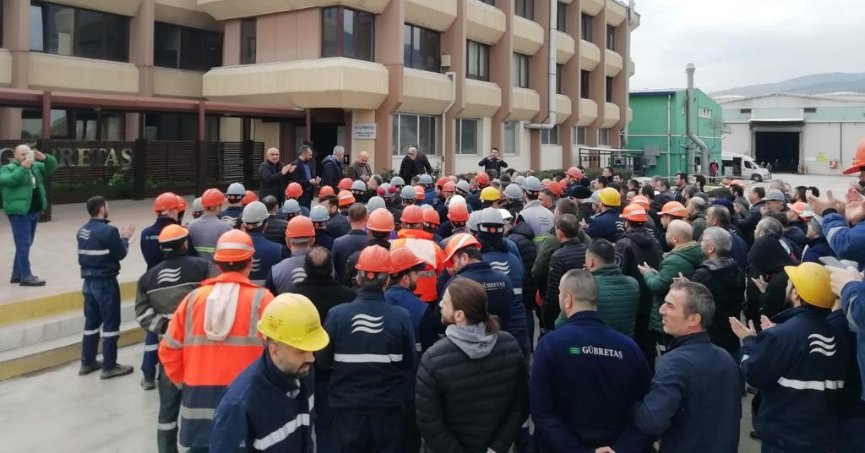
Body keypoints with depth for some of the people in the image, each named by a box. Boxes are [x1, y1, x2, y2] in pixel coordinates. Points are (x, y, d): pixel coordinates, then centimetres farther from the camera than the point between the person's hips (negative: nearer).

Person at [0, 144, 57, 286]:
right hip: (19, 212, -7)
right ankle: (26, 276, -8)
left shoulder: (35, 166, 13)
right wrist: (23, 167, -27)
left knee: (25, 244, 14)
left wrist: (44, 158, -8)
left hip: (34, 212, 7)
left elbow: (52, 166, 11)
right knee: (23, 244, -9)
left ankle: (17, 274, 23)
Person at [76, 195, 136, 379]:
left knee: (91, 322, 17)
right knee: (110, 323, 1)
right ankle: (109, 366, 6)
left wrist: (118, 237, 14)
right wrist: (124, 238, 5)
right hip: (105, 282, -8)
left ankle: (87, 362, 25)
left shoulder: (82, 231, 7)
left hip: (89, 281, 8)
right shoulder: (108, 231, -18)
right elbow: (120, 254, -11)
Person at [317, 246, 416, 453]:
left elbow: (323, 361, -3)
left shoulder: (337, 314, -15)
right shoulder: (401, 316, -14)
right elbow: (409, 363, -2)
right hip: (388, 407, 0)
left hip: (348, 406, 0)